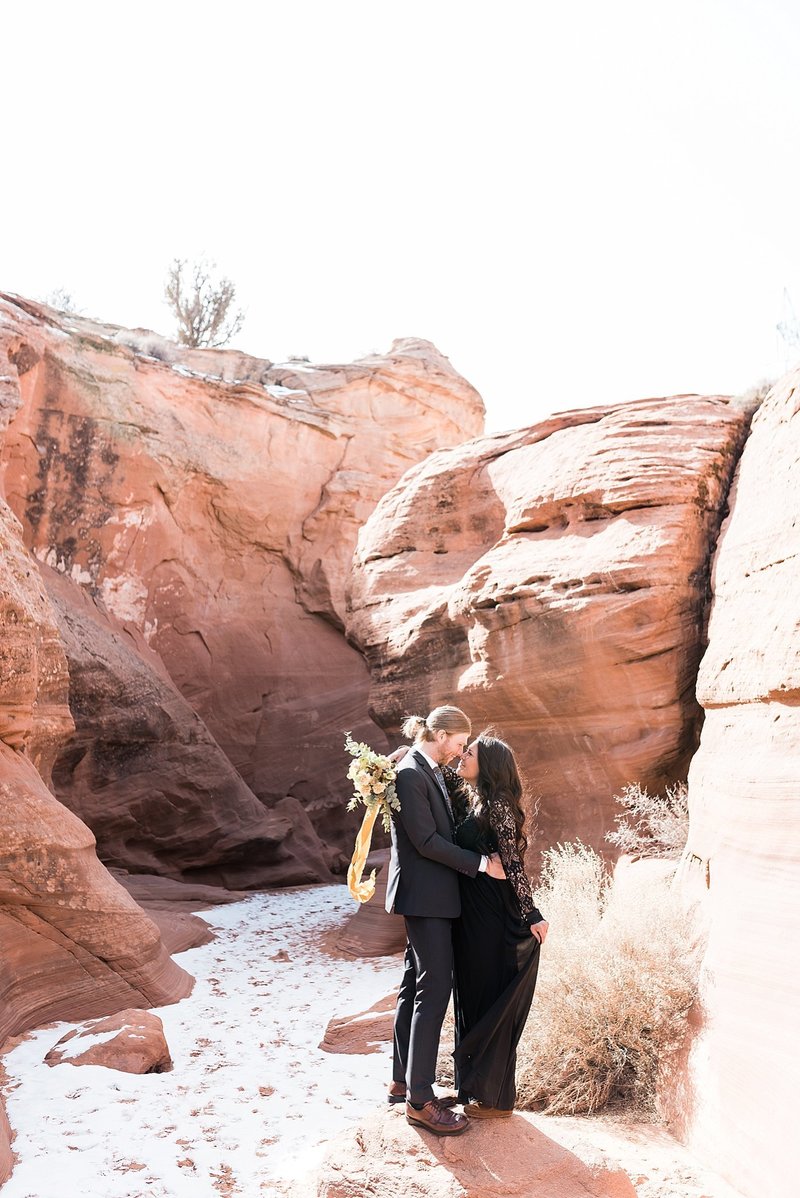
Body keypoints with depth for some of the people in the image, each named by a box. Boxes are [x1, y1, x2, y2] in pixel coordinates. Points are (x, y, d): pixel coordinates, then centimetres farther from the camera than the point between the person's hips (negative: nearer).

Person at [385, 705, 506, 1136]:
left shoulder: (432, 772, 12)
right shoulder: (410, 774, -18)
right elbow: (427, 841, -20)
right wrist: (480, 862, -15)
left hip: (434, 895, 10)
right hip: (424, 895, -10)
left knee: (415, 985, 16)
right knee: (434, 989, -6)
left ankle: (402, 1081, 27)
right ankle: (419, 1099, 2)